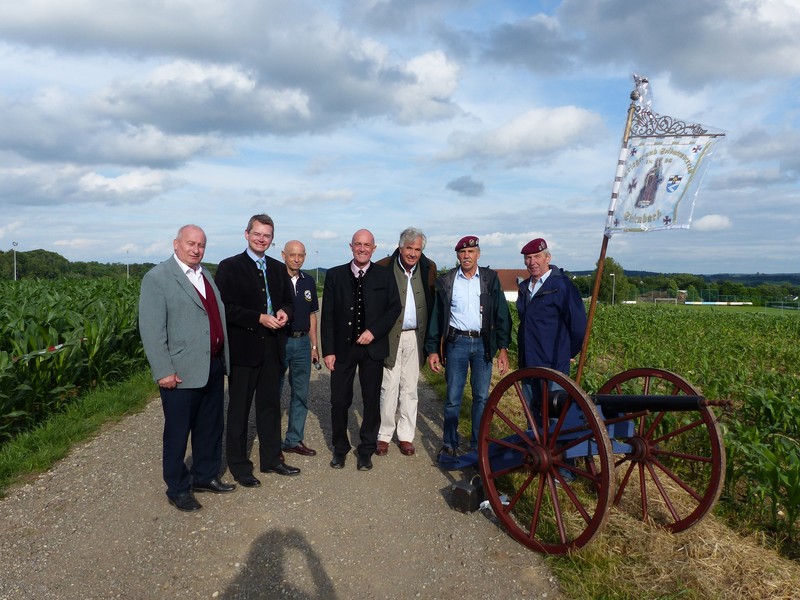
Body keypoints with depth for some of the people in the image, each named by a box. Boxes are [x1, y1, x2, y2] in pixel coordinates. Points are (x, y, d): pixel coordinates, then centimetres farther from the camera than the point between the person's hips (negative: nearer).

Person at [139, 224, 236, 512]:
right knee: (178, 433, 8)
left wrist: (225, 359, 11)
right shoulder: (157, 278, -10)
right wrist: (164, 372, -18)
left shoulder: (207, 276, 13)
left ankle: (205, 476, 34)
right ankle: (178, 489, 23)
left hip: (213, 367, 7)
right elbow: (151, 330, -14)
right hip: (182, 373, -7)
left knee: (211, 427, 17)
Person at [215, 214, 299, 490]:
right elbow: (226, 308, -13)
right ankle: (239, 465, 19)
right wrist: (259, 318, -21)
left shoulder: (279, 269, 11)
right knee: (239, 409, 6)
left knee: (270, 405, 14)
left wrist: (284, 312, -6)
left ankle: (271, 458, 28)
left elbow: (288, 300, 17)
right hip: (243, 348, -5)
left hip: (272, 348, 5)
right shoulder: (229, 267, -6)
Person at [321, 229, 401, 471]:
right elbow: (327, 315, 1)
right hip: (342, 347, 0)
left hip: (372, 347, 0)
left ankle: (366, 450, 24)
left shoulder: (385, 275, 2)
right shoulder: (335, 275, 2)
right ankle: (340, 448, 25)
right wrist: (328, 350, -4)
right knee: (339, 401, 5)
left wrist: (374, 331, -11)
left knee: (372, 401, 8)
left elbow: (394, 308, 3)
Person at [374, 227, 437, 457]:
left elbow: (433, 301, 4)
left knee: (409, 388, 11)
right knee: (389, 387, 2)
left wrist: (431, 337, 0)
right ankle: (384, 435, 15)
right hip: (391, 335, -3)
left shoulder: (429, 268, 3)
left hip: (415, 337, 3)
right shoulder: (383, 267, -8)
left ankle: (406, 435, 21)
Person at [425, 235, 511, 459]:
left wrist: (503, 348, -3)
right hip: (456, 342, -1)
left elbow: (501, 314, 2)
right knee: (453, 398, 1)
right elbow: (436, 316, 4)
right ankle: (450, 445, 13)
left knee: (481, 397, 6)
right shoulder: (446, 281, 2)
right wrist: (432, 350, 0)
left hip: (483, 343, 1)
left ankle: (478, 444, 20)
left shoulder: (491, 279, 3)